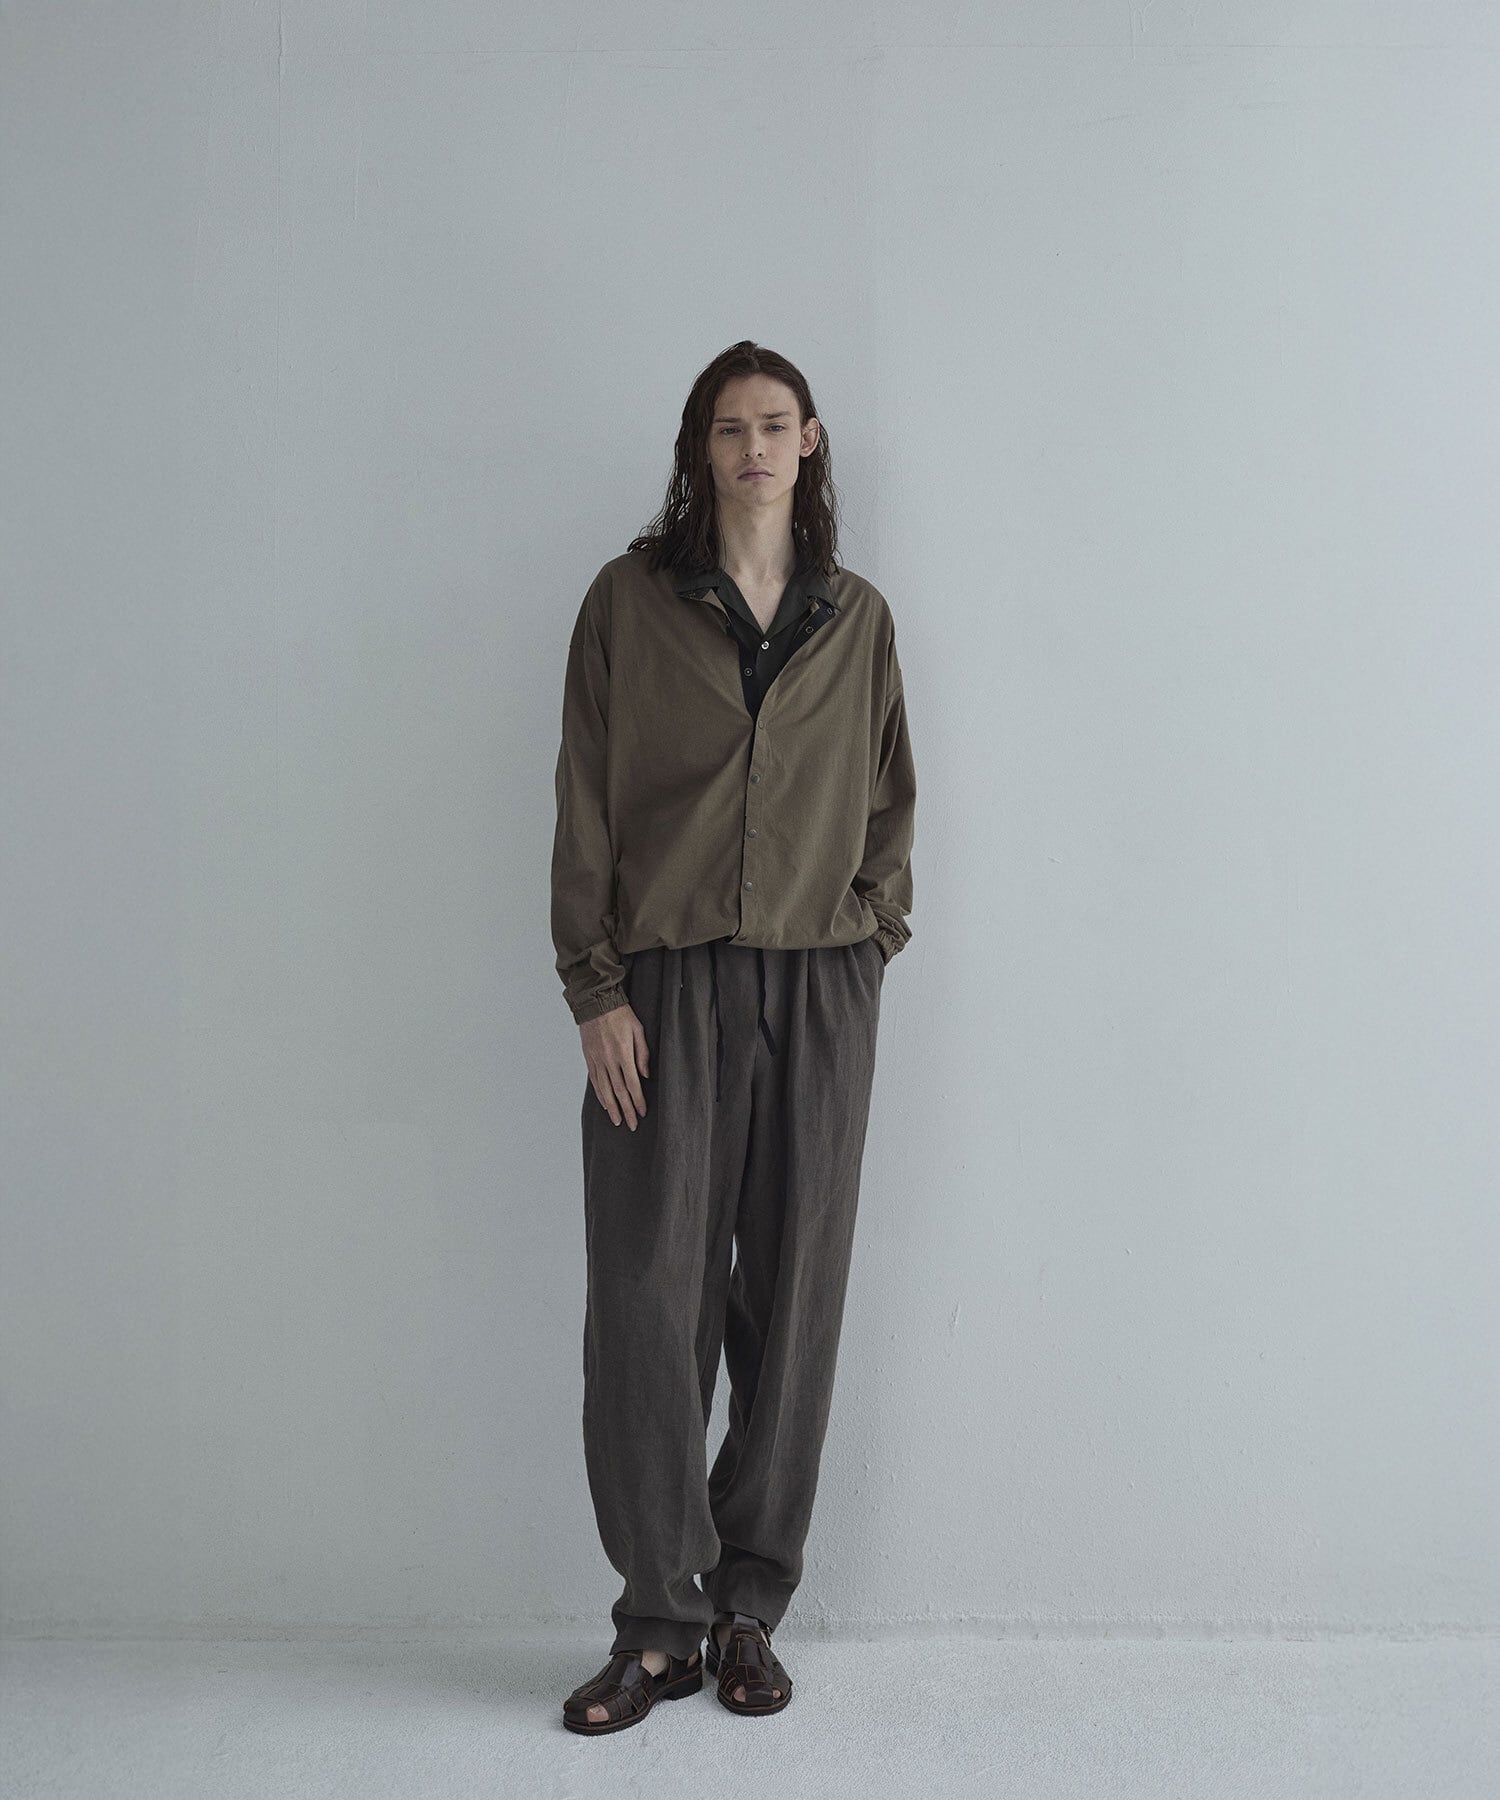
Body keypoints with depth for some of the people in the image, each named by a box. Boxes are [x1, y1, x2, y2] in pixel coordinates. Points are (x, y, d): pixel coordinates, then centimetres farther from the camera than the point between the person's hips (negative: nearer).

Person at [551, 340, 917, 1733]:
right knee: (648, 1300, -4)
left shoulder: (857, 619, 11)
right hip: (667, 990, -2)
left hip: (818, 991, 2)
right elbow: (585, 804, 0)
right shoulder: (630, 602, 4)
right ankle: (659, 1620, 10)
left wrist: (875, 933, 5)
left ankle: (750, 1611, 18)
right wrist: (597, 989, -6)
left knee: (792, 1300, 5)